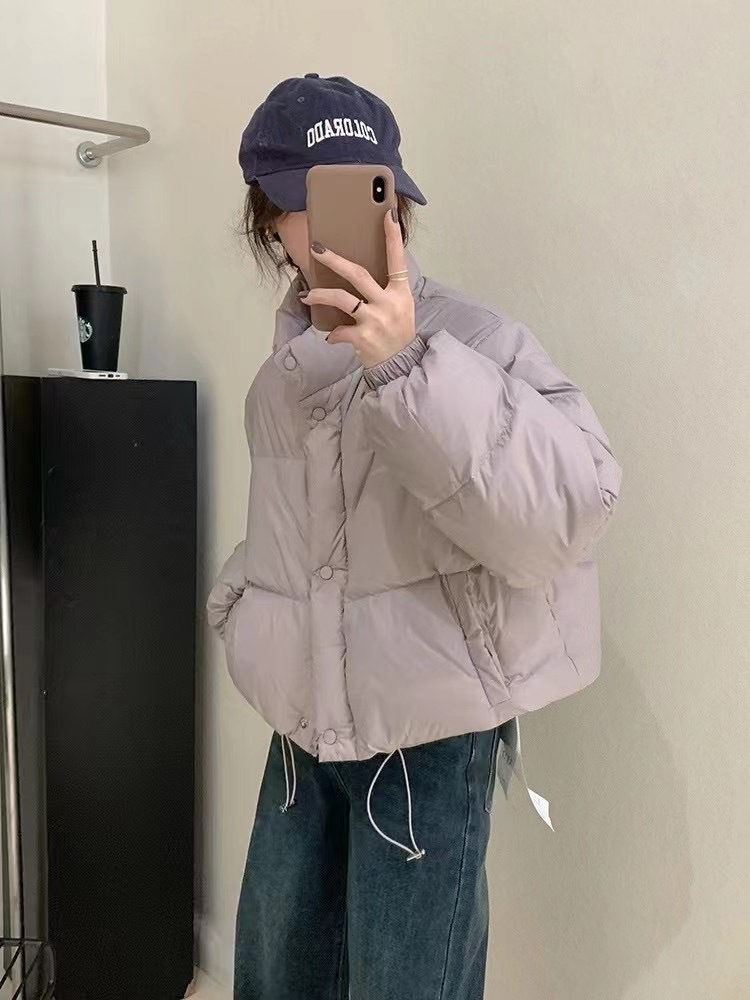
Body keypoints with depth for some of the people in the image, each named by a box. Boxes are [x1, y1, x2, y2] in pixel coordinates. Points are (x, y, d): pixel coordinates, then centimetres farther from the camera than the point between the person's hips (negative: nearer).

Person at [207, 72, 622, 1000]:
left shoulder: (469, 338, -15)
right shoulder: (286, 364, 6)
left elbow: (570, 502, -32)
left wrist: (407, 366, -38)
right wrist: (239, 601, 12)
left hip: (428, 730, -6)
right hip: (305, 723, 7)